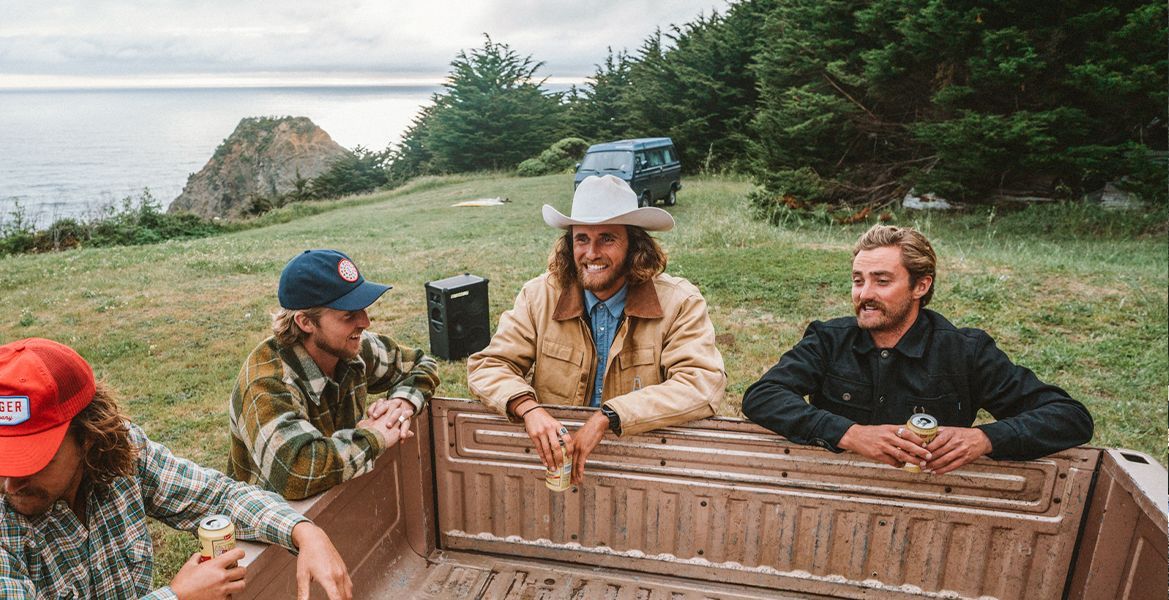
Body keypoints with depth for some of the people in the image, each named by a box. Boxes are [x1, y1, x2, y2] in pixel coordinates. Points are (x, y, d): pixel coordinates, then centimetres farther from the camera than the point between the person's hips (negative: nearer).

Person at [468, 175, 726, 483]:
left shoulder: (679, 302, -6)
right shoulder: (539, 296, 1)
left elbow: (704, 384, -18)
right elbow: (486, 366, 0)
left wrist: (606, 418, -26)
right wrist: (528, 407, -22)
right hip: (554, 461, 1)